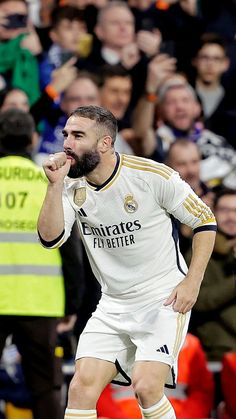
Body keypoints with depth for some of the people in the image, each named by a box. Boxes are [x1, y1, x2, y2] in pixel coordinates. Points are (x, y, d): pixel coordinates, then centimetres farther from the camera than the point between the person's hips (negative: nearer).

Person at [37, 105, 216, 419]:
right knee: (81, 388, -7)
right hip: (113, 305, 5)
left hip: (164, 299, -5)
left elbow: (205, 220, -4)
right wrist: (55, 185, -22)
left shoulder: (152, 175, -14)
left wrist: (192, 281, -10)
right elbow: (51, 239, -13)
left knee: (145, 386, -22)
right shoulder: (73, 187, -1)